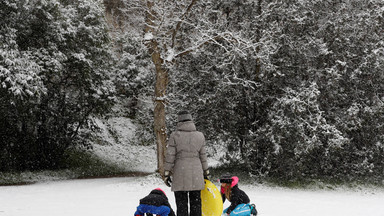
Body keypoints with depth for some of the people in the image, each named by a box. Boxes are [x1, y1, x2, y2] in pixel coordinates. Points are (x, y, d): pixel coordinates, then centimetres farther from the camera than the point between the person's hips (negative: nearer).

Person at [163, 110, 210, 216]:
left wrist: (166, 174, 1)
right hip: (196, 175, 3)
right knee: (196, 202, 10)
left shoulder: (175, 135, -5)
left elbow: (170, 157, -5)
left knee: (181, 203, 2)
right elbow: (203, 157, 9)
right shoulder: (200, 136, 5)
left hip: (180, 174, -3)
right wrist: (206, 173, 19)